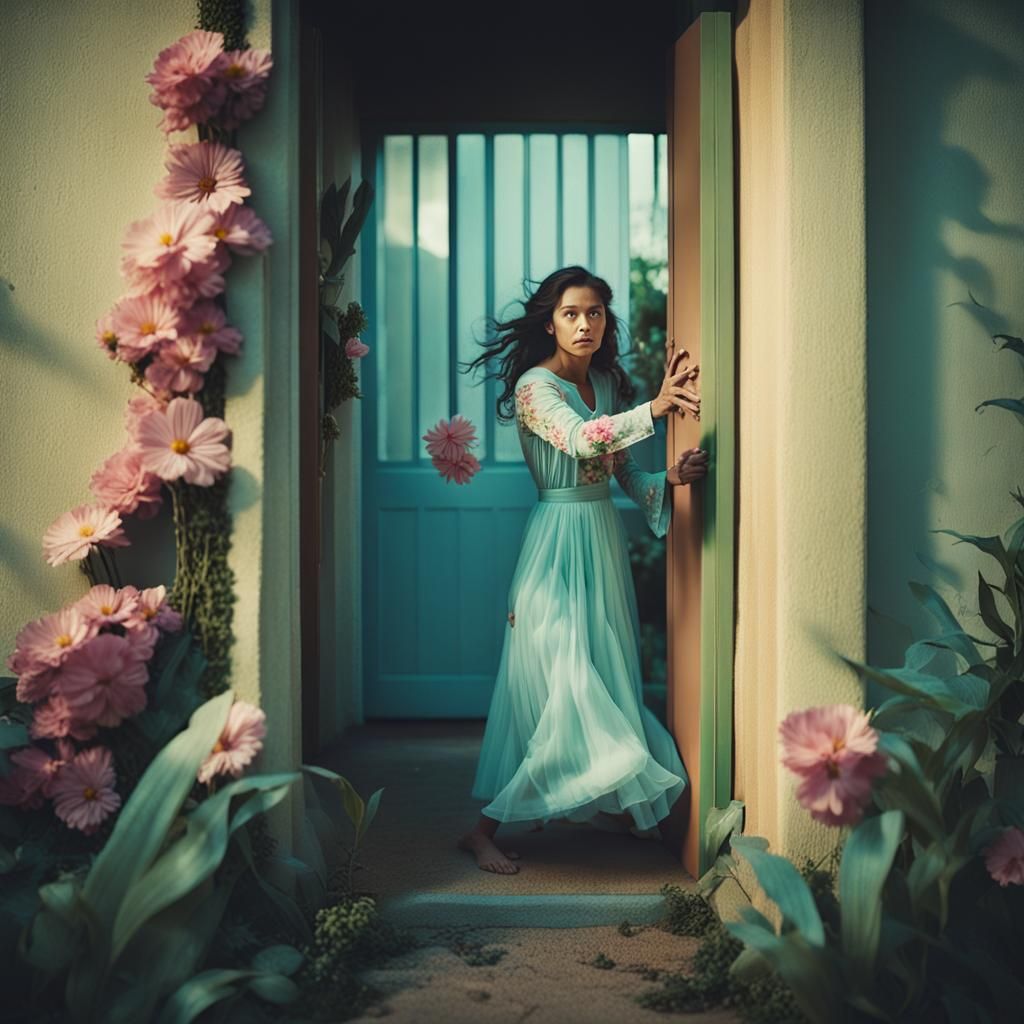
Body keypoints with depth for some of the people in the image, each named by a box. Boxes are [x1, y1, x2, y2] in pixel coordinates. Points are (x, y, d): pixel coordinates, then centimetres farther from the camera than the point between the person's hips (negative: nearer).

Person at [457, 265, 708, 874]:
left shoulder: (608, 383, 11)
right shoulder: (536, 385, -11)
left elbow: (624, 471, 10)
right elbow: (580, 438, -31)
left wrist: (670, 478, -11)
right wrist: (654, 408, -42)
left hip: (605, 538, 8)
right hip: (561, 540, -7)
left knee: (608, 675, 14)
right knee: (566, 689, -11)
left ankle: (607, 804, 31)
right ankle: (484, 830, -2)